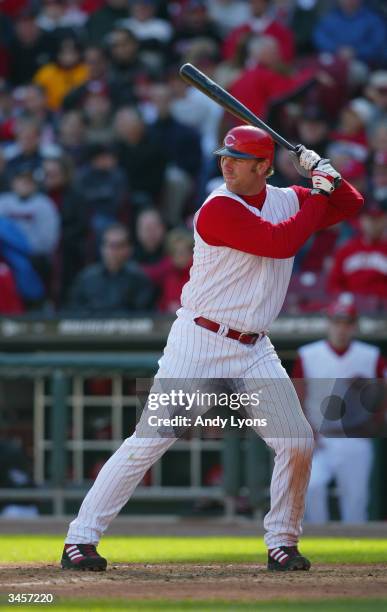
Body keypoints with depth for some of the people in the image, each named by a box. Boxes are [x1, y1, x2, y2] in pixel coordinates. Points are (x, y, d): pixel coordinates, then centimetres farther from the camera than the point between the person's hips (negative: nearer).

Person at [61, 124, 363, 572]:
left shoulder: (287, 200, 7)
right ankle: (80, 539, -7)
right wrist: (319, 196, -11)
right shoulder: (219, 209, -14)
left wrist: (329, 178, -5)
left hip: (254, 350, 6)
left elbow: (351, 205, 16)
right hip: (199, 344, -6)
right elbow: (280, 243, -22)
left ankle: (282, 543, 15)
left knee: (297, 443, -2)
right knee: (148, 441, -10)